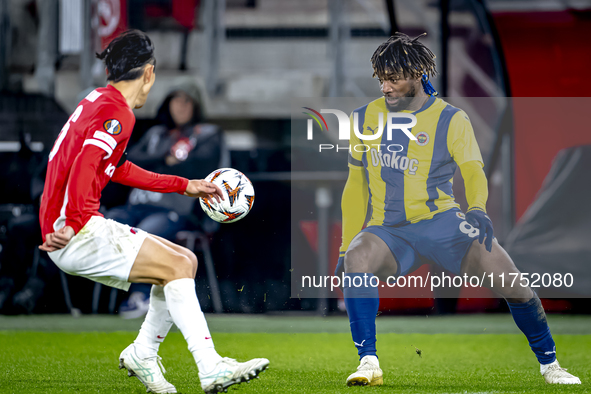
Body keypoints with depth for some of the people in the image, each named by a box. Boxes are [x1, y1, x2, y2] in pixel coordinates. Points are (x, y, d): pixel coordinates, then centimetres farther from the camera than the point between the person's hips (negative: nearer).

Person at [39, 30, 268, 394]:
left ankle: (142, 353, 15)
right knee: (178, 266, -15)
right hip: (79, 236, -10)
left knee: (184, 261, 12)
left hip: (85, 229, 10)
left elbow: (119, 170, 31)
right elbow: (84, 167, -27)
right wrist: (72, 224, -26)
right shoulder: (117, 114, -12)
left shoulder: (99, 101, 19)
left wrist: (185, 185, 33)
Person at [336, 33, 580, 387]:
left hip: (442, 222, -1)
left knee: (514, 285, -14)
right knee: (357, 260, -33)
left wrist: (478, 209, -39)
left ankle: (549, 364, 10)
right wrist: (346, 246, 10)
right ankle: (368, 364, -31)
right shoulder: (365, 118, 8)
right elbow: (356, 187, 15)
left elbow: (473, 172, -17)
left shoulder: (451, 120, -2)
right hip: (388, 231, 2)